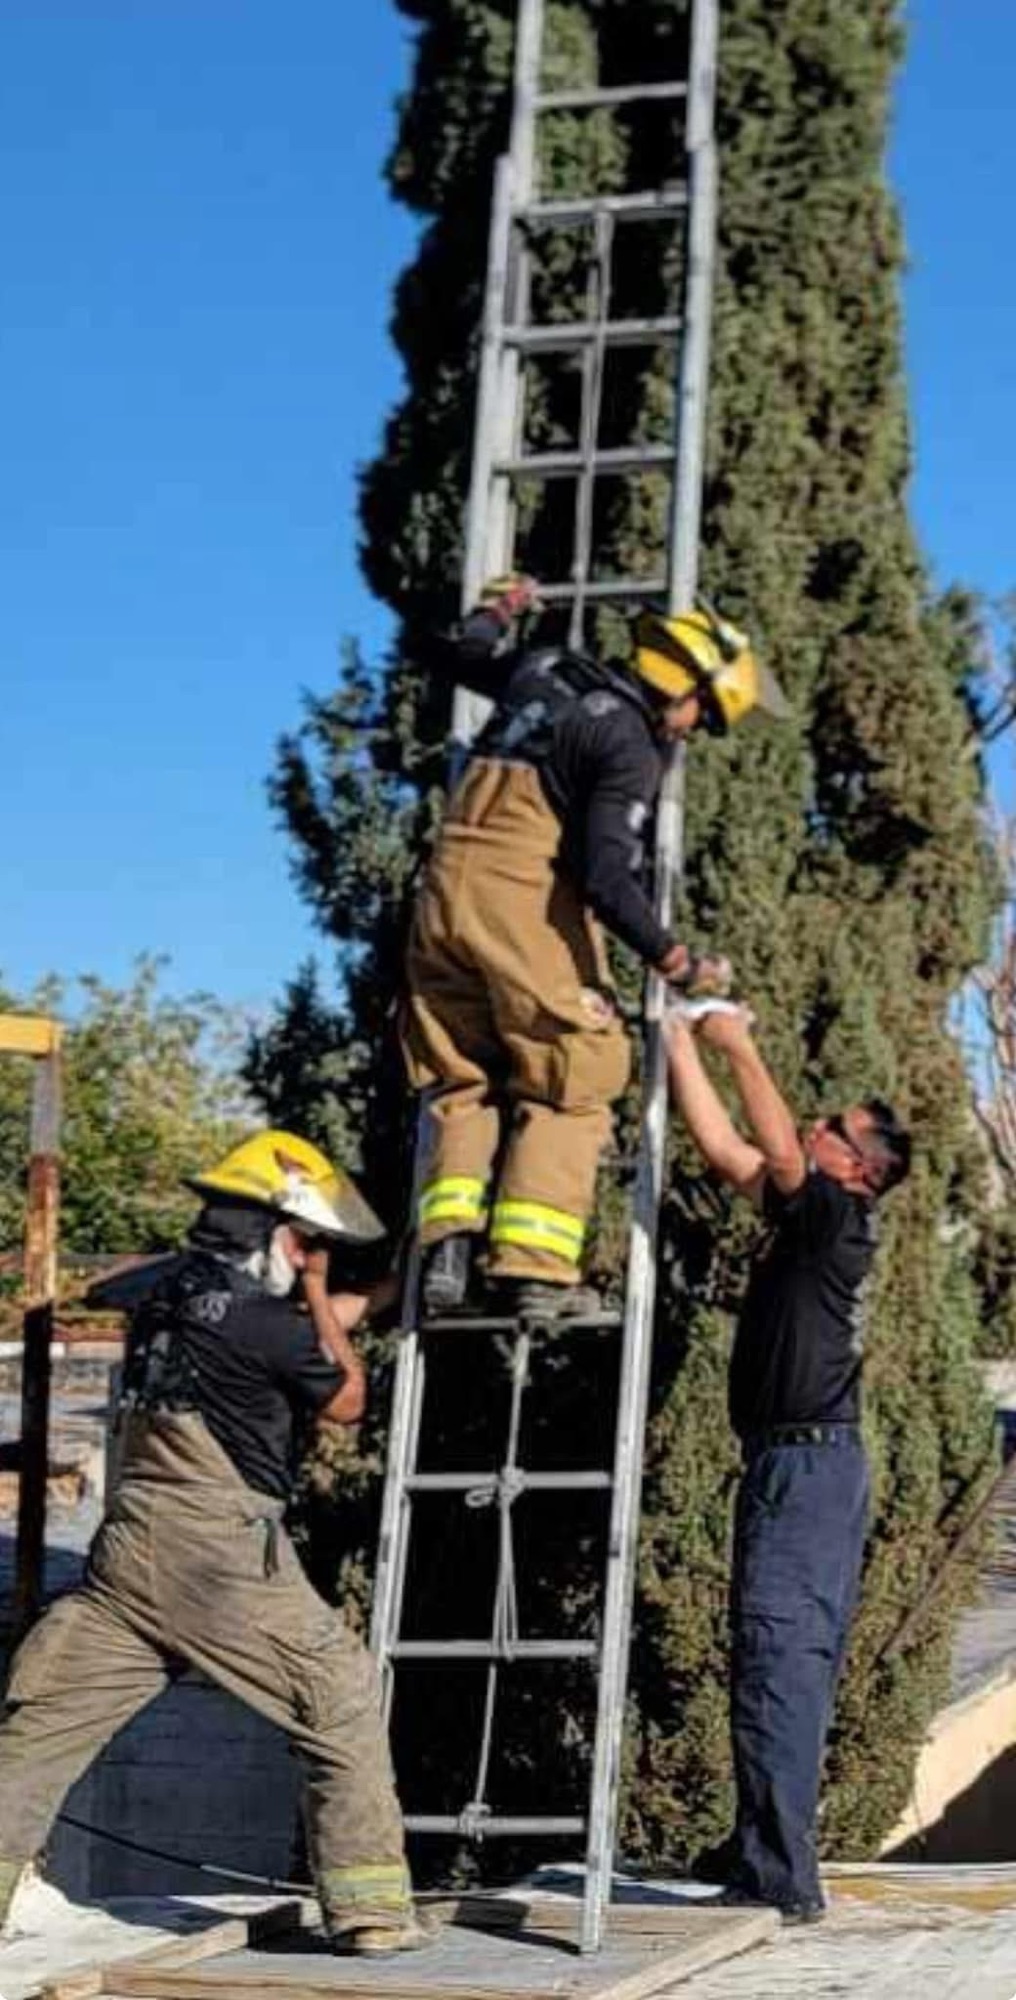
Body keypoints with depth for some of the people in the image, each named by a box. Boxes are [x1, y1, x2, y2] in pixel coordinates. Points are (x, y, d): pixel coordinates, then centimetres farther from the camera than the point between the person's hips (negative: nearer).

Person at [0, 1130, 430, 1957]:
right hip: (223, 1556, -6)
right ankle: (371, 1909, 9)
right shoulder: (268, 1322, -11)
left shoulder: (160, 1289, 9)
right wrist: (319, 1297, 15)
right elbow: (347, 1401, 5)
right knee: (342, 1706, 7)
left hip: (129, 1548, 6)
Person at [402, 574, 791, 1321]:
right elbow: (607, 878, -18)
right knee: (567, 1088, 0)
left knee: (464, 1084, 13)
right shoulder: (632, 750, -8)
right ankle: (534, 1268, -10)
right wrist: (675, 960, -13)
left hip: (448, 887, 8)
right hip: (528, 900, -7)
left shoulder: (546, 670, 14)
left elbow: (465, 656, 35)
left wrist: (499, 607, 54)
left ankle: (448, 1246, -4)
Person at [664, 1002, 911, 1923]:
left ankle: (781, 1874, -16)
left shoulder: (841, 1217, -9)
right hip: (803, 1460, 10)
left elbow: (779, 1152, -25)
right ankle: (764, 1848, 23)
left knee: (780, 1652, -14)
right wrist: (681, 1040, 14)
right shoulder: (811, 1219, 15)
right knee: (795, 1655, 14)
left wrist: (742, 1048, -16)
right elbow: (723, 1147, 17)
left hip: (808, 1459, -10)